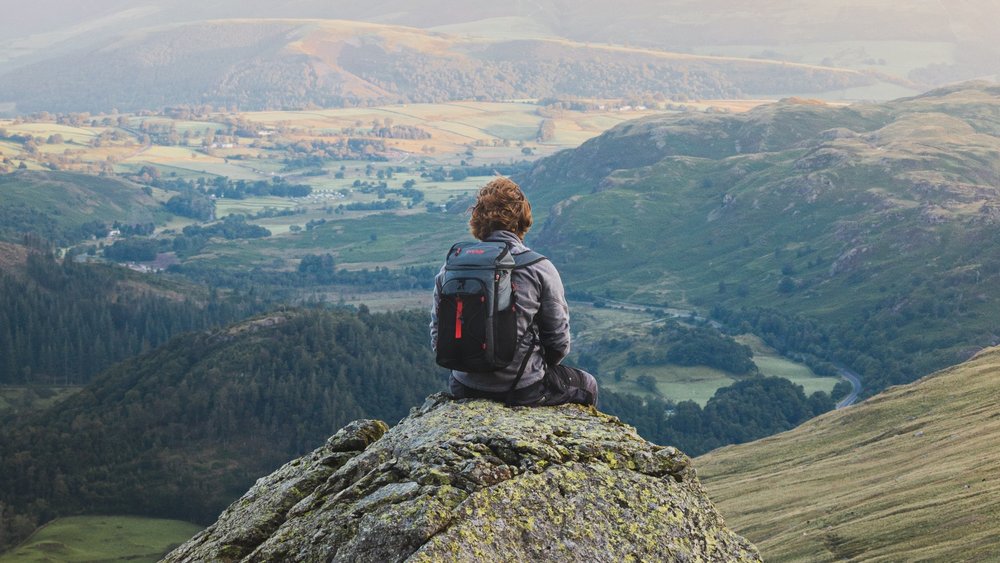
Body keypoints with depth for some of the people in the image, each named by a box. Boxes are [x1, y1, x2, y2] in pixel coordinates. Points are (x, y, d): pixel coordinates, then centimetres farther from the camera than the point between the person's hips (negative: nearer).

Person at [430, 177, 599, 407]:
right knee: (587, 385, 28)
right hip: (524, 391, -4)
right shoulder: (540, 269, -12)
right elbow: (559, 342, -7)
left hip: (465, 388, 4)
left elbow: (437, 338, 3)